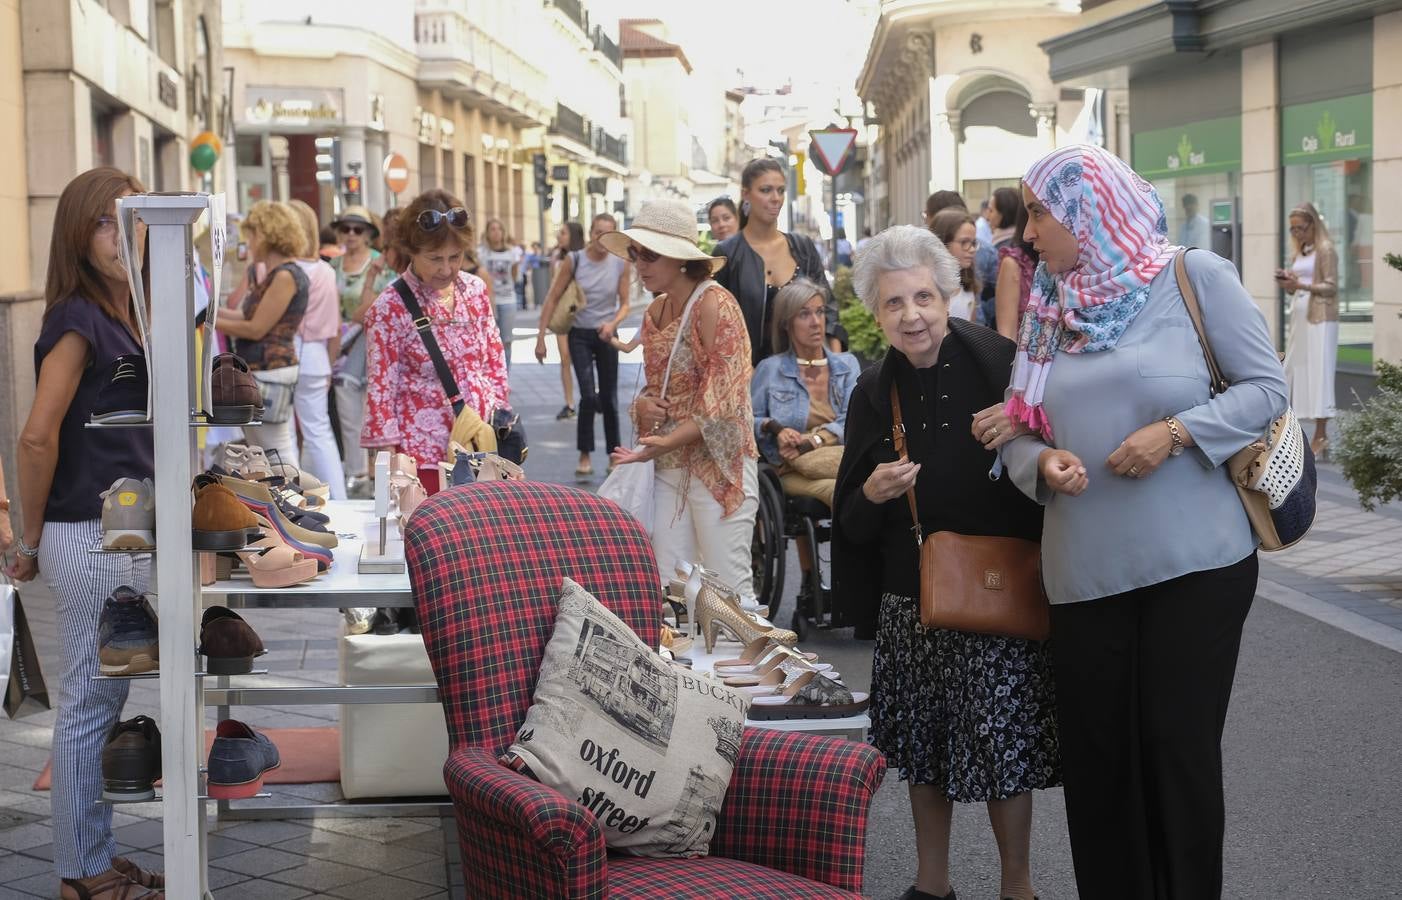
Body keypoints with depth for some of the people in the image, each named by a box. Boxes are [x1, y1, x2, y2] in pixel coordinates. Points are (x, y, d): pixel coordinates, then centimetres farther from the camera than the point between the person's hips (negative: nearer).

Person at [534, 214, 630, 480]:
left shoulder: (621, 264, -5)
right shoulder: (574, 261, -9)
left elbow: (624, 304, 1)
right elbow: (552, 299, -5)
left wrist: (613, 324, -20)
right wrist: (541, 337, -8)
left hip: (606, 335, 2)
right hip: (580, 335, -2)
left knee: (609, 398, 7)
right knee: (588, 395, -15)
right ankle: (585, 456, -3)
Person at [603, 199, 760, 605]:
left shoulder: (714, 304, -11)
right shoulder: (655, 312, 13)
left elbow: (724, 399, -17)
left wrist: (666, 442, -26)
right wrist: (642, 405, 0)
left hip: (717, 464, -8)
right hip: (669, 467, 8)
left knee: (729, 589, -5)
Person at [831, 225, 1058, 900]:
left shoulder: (997, 364, -8)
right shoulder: (874, 393, 5)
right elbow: (852, 523, 9)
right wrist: (871, 494, -12)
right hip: (910, 597, 4)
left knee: (1000, 740, -3)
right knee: (922, 741, 12)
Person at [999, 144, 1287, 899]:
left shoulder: (1195, 278, -3)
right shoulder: (1049, 310, 10)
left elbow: (1267, 388, -5)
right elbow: (1017, 432, 10)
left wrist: (1177, 431, -18)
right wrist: (1040, 462, -12)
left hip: (1195, 563, -4)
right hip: (1083, 574, 4)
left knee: (1179, 752, 1)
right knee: (1095, 761, 7)